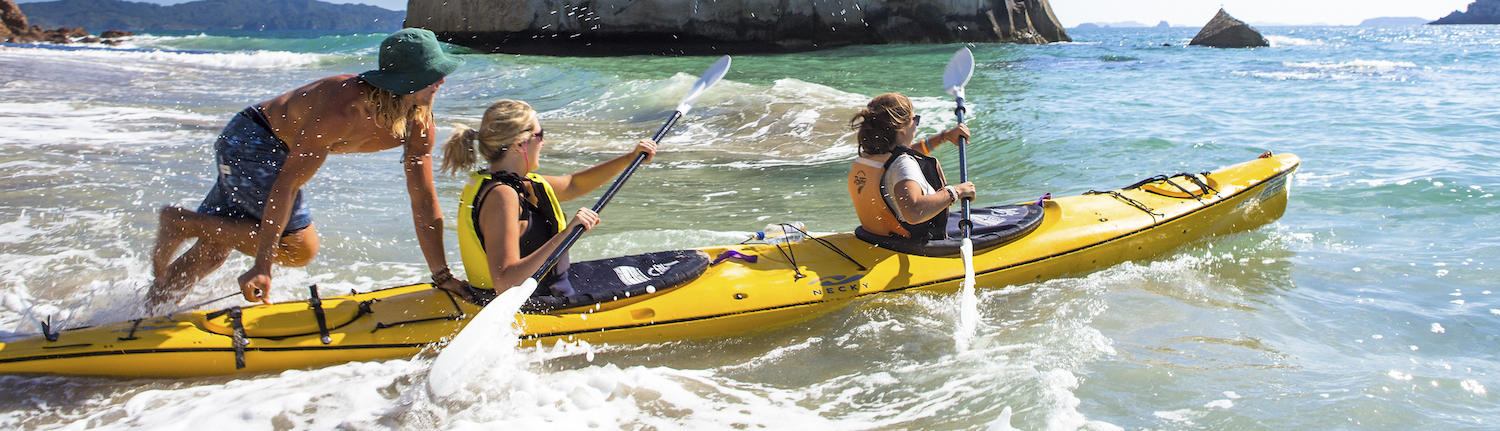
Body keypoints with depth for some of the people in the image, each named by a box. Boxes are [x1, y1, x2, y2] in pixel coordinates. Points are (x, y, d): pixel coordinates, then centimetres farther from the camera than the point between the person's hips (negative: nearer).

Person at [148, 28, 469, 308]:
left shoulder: (420, 124, -14)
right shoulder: (345, 105, -36)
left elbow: (424, 205, -6)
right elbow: (287, 183, -36)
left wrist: (442, 276, -8)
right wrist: (262, 267, -38)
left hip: (277, 151, 8)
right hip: (247, 141, -8)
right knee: (299, 248, -12)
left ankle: (151, 309, 30)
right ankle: (182, 223, -4)